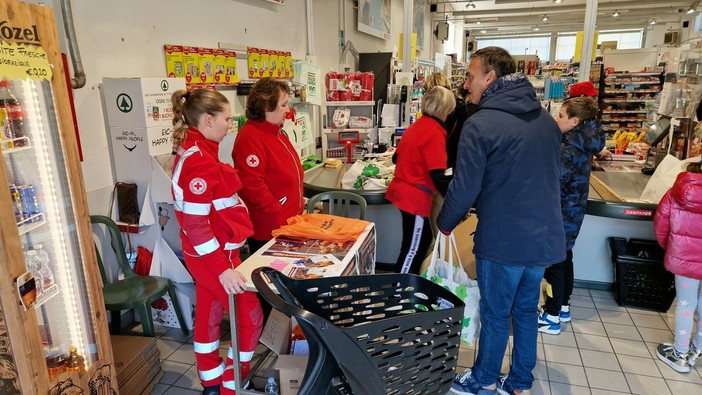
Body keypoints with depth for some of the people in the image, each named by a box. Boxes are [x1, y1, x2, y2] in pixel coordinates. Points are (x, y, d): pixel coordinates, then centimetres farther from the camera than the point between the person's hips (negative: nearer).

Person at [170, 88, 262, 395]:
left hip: (208, 253, 10)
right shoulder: (200, 161, -25)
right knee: (250, 315, 5)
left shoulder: (195, 152, 6)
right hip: (214, 255, -10)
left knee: (209, 315, 19)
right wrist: (223, 269, -26)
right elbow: (195, 224, -27)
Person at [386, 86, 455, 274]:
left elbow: (396, 157, 19)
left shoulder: (416, 126, 8)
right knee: (412, 247, 4)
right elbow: (437, 176, -24)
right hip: (415, 197, -9)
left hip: (401, 189, 9)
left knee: (424, 238, 23)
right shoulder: (435, 133, -17)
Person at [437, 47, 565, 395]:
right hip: (545, 237, 7)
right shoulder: (546, 119, 6)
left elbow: (464, 188, -16)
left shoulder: (480, 124, -17)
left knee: (495, 314, 11)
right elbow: (551, 175, 15)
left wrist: (445, 223, 2)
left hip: (503, 240, -6)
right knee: (526, 311, 19)